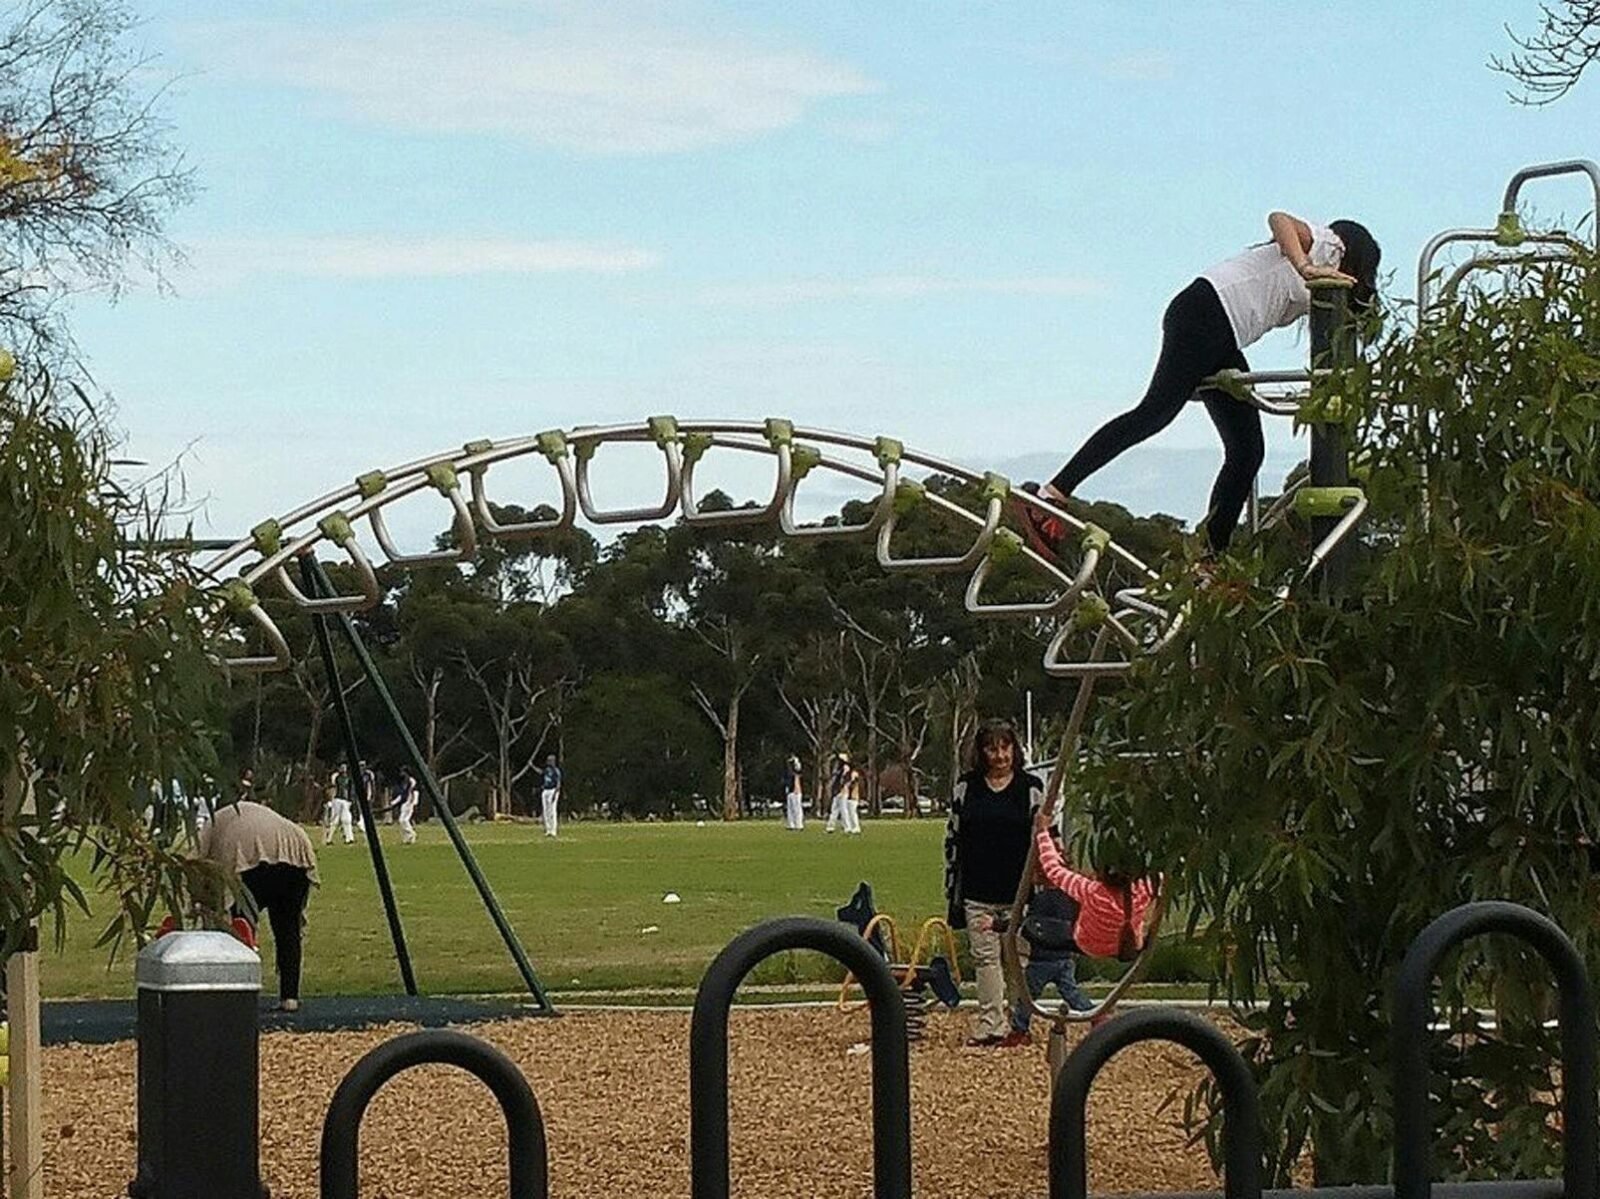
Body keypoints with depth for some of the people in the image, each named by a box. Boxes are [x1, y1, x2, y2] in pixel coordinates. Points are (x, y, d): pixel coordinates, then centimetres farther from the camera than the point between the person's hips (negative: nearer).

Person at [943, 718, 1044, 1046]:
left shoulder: (1031, 788, 1)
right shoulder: (967, 786, 6)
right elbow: (953, 837, 11)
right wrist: (952, 890, 8)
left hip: (1019, 892, -2)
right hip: (977, 892, 2)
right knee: (985, 958, 2)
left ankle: (1017, 1022, 9)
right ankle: (991, 1023, 4)